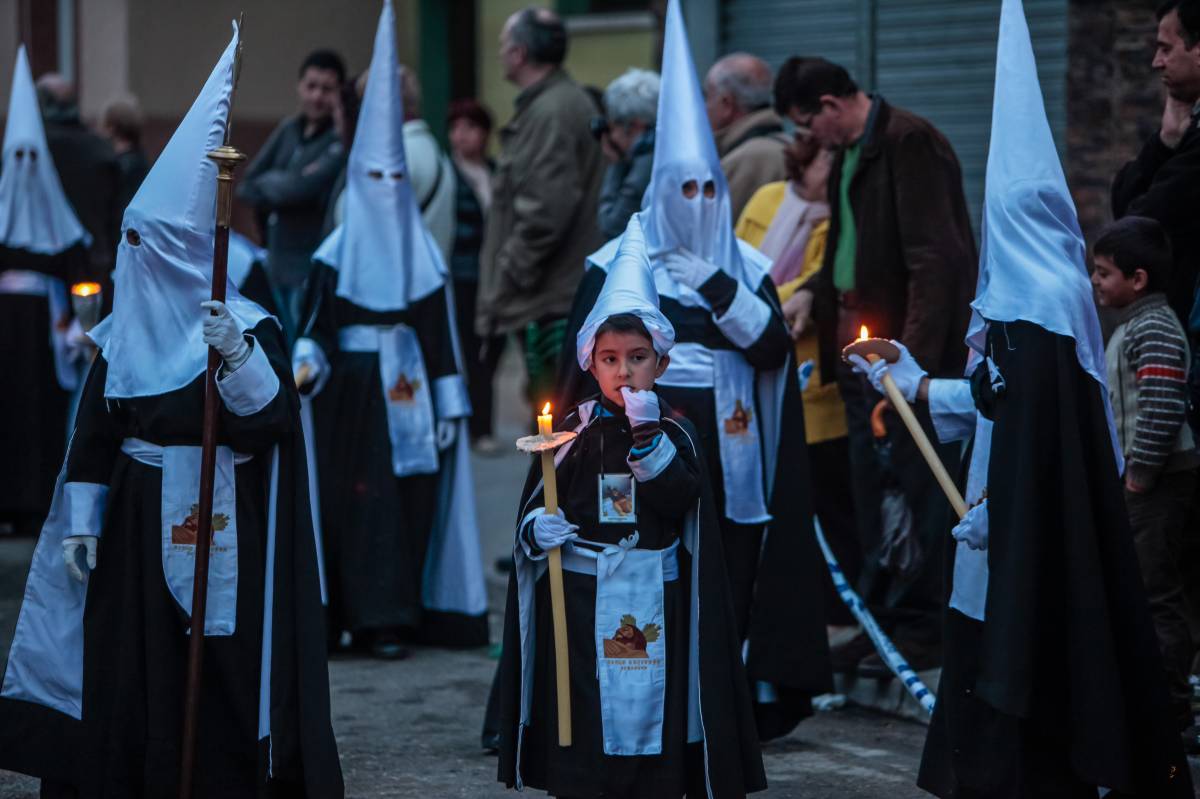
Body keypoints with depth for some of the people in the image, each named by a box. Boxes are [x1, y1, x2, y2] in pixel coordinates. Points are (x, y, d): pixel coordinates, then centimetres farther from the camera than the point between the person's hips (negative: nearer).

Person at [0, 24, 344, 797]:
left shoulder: (249, 326, -3)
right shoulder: (120, 336, 9)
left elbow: (271, 418, -15)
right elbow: (95, 431, 9)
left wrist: (236, 354, -29)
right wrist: (82, 520, 2)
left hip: (226, 530, -4)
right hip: (139, 529, 4)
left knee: (224, 683, -4)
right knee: (132, 680, 4)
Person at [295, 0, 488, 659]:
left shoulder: (424, 255, 7)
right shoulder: (335, 253, 2)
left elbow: (439, 333, 6)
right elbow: (316, 325, -1)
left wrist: (450, 406, 3)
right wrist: (307, 362, -20)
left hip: (406, 393, 2)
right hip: (350, 392, -2)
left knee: (409, 502, 0)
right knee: (356, 501, -5)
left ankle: (392, 616, 6)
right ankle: (368, 615, -1)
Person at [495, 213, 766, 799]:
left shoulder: (675, 432, 3)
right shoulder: (572, 432, 4)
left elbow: (678, 503, -14)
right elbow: (532, 510, 4)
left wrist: (648, 437, -22)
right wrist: (538, 530, -17)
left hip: (653, 602, 0)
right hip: (580, 601, 1)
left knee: (652, 713, -1)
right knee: (580, 725, 0)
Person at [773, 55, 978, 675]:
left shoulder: (910, 144, -15)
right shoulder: (849, 153, 15)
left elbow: (933, 257, -20)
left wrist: (913, 355, -24)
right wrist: (813, 294, 11)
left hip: (909, 346, -10)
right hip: (860, 344, 10)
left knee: (914, 487, -4)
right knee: (870, 488, 13)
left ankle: (920, 628, 3)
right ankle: (883, 618, 21)